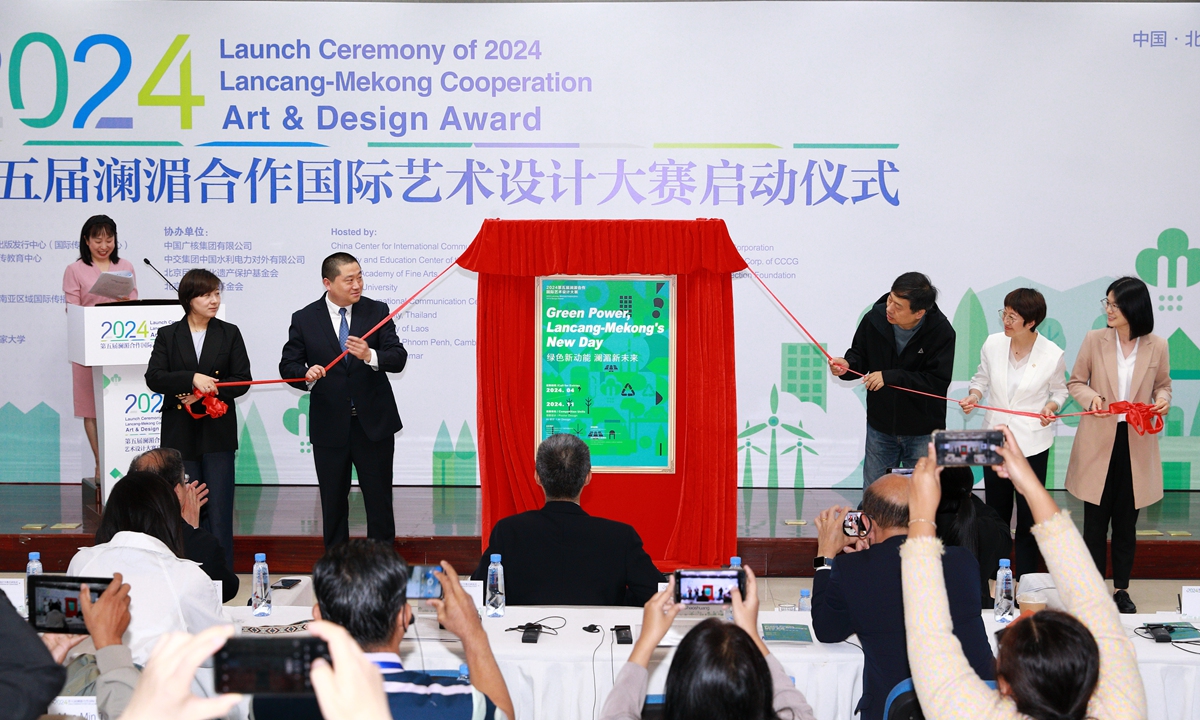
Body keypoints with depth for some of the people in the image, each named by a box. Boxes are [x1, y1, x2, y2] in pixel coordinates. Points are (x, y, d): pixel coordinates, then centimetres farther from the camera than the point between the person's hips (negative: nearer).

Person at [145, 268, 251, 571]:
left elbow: (242, 381, 1)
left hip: (218, 434, 0)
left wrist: (203, 393, -12)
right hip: (180, 435, 1)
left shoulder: (229, 334, 6)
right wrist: (192, 379, -20)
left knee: (218, 510, -3)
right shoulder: (168, 335, 5)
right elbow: (154, 378, -6)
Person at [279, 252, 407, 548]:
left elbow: (398, 358, -9)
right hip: (329, 427, 0)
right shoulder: (304, 319, -1)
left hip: (373, 423, 0)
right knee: (333, 505, 11)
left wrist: (370, 356, -30)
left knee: (380, 502, 5)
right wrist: (306, 375, -23)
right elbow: (287, 365, 0)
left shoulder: (377, 312, -1)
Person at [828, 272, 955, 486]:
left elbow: (938, 382, -22)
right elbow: (860, 354, 6)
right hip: (880, 428, 3)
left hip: (923, 433, -3)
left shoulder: (942, 332, -18)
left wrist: (890, 376, -28)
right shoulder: (875, 319, -11)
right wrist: (847, 364, -17)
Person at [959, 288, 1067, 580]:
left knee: (1029, 516, 6)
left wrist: (1051, 407, -16)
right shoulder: (993, 344, -7)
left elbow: (1059, 389, 4)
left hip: (1033, 442, -3)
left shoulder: (1052, 355, -13)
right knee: (996, 511, 13)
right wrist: (973, 396, -11)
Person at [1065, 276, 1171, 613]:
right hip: (1098, 442, 0)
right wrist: (1090, 396, -17)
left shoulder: (1157, 346, -3)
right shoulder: (1094, 340, -4)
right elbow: (1075, 382, 4)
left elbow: (1162, 384, 12)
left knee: (1126, 522, 11)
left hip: (1136, 443, 0)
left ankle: (1121, 588, 25)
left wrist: (1162, 399, -11)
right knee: (1095, 521, 5)